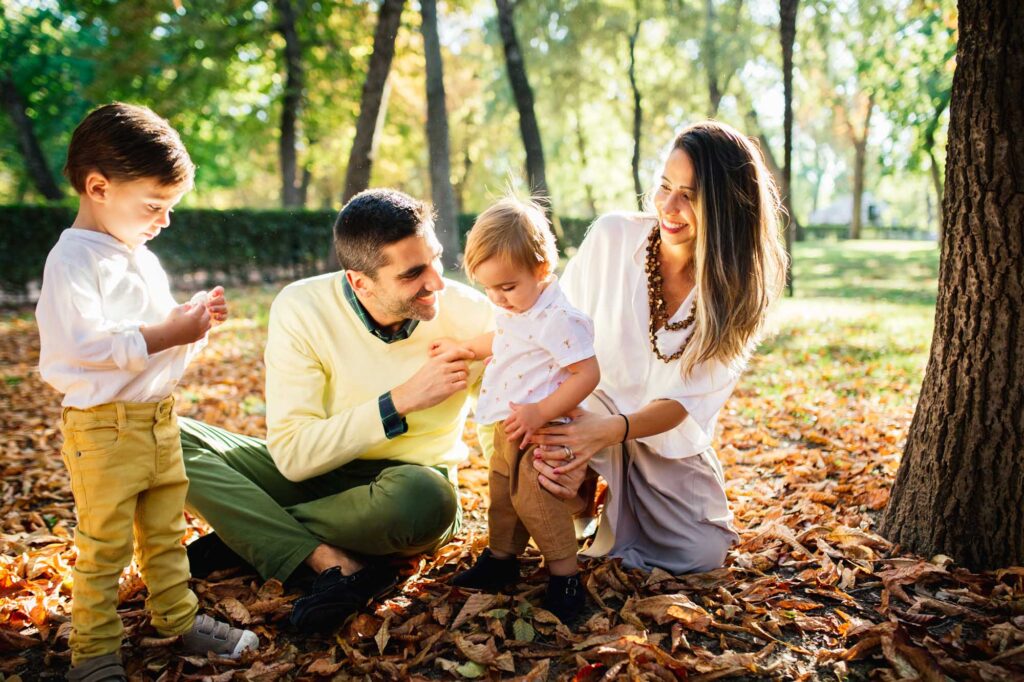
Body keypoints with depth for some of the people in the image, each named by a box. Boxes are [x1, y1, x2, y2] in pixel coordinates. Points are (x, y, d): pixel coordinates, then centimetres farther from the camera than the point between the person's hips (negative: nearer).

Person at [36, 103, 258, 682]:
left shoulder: (143, 259, 14)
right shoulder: (73, 260, -14)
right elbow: (84, 345, -25)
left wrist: (194, 323, 3)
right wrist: (166, 334, -23)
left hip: (160, 418, 8)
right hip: (103, 427, -8)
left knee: (167, 531, 18)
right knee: (104, 546, 3)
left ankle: (179, 618, 32)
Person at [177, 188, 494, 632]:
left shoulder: (469, 315, -15)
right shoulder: (301, 309, -17)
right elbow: (292, 455, -20)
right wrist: (400, 400, -29)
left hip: (410, 483, -1)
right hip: (314, 475, 1)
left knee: (425, 496, -39)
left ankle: (243, 534, -14)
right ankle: (333, 564, -26)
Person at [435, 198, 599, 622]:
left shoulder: (559, 320, -26)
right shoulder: (514, 310, 5)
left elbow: (587, 373, -27)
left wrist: (540, 412, -31)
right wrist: (461, 347, 26)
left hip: (539, 431, -9)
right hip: (508, 427, 9)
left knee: (535, 502, -6)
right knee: (502, 494, 19)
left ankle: (565, 577, 10)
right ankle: (500, 559, 38)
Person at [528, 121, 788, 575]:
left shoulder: (740, 290, -13)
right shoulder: (612, 237, -17)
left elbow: (687, 401, -16)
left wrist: (613, 430, -35)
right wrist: (551, 428, -33)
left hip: (669, 439, 2)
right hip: (589, 412, -1)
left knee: (702, 555, -11)